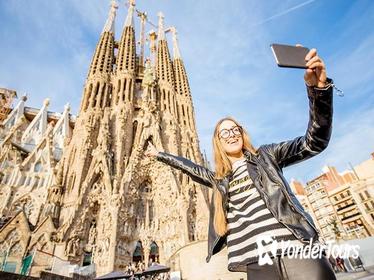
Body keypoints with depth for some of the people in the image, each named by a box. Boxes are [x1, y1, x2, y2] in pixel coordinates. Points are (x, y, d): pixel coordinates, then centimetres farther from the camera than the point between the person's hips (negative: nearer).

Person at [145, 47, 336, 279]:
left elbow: (315, 142, -3)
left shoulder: (265, 155, 7)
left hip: (297, 251, -2)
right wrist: (159, 154, 39)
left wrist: (319, 87, -18)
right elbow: (191, 167, 32)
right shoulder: (219, 178, 17)